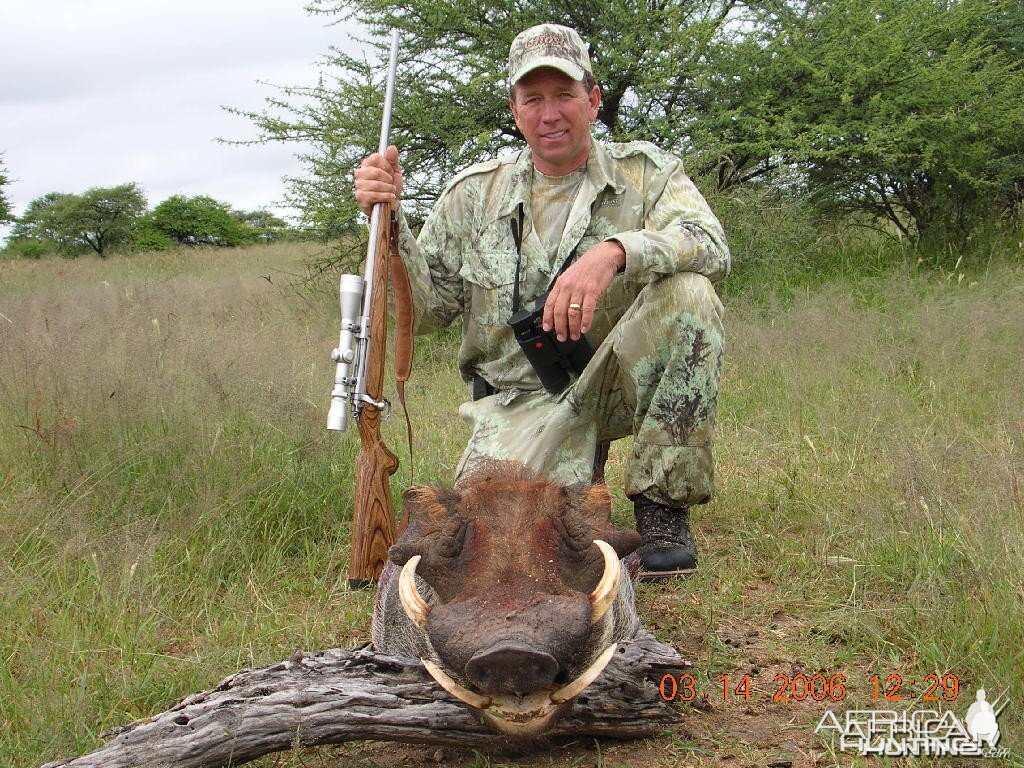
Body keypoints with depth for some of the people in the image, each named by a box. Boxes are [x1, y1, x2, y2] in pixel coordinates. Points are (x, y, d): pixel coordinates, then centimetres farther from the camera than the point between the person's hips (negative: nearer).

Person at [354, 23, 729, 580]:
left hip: (617, 382, 0)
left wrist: (615, 252, -37)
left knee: (687, 292, -28)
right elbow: (427, 309, 4)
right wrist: (389, 223, -12)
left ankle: (662, 505, -18)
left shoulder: (644, 172, 2)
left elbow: (710, 245, -18)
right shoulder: (475, 194, 7)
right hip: (520, 399, 0)